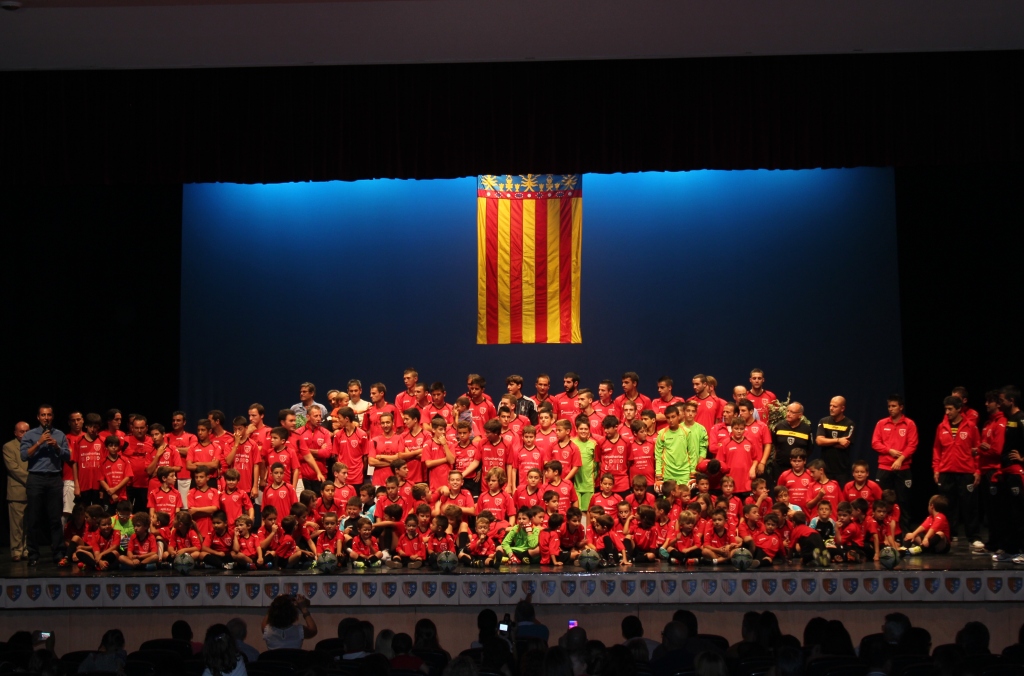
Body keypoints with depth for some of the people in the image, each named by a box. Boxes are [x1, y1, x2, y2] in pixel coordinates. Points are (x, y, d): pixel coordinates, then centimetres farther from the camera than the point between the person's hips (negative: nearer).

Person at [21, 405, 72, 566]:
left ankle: (59, 555, 0)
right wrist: (39, 443, -12)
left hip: (55, 480, 1)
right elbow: (24, 456, -5)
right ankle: (33, 556, 8)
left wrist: (56, 447, -9)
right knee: (34, 519, 2)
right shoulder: (29, 435, 6)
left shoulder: (60, 435, 12)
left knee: (55, 519, 0)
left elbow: (68, 456, 7)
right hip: (36, 479, -1)